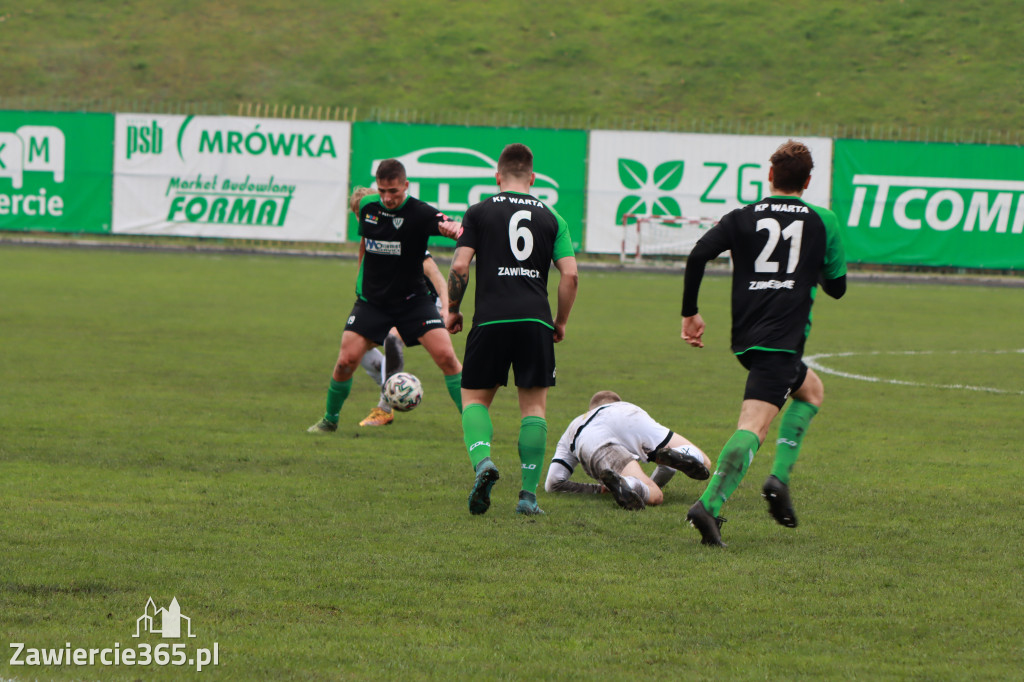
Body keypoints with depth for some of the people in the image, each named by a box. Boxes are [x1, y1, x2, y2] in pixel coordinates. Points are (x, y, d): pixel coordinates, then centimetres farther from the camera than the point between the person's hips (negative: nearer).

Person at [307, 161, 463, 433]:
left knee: (446, 357, -15)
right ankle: (330, 419, 16)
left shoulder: (419, 212, -17)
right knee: (346, 360, -8)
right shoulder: (368, 206, -3)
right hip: (371, 299, 3)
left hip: (412, 299, -3)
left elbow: (447, 225, -36)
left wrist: (451, 228, -60)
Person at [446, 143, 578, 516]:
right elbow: (570, 274, 4)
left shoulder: (479, 212, 7)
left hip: (491, 319, -1)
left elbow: (459, 266, -2)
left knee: (474, 398, 12)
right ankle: (529, 493, 1)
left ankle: (482, 460, -16)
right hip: (536, 319, 1)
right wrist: (561, 322, 16)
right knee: (534, 406, 9)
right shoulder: (551, 217, 11)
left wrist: (453, 310, 12)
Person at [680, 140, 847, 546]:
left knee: (811, 390, 24)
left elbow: (698, 256, -6)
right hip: (782, 340, -5)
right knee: (754, 425, -9)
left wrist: (690, 313, 2)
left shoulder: (743, 218, 9)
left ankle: (779, 478, 7)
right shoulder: (823, 222, 6)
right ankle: (709, 505, -28)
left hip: (744, 339, 5)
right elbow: (837, 287, 12)